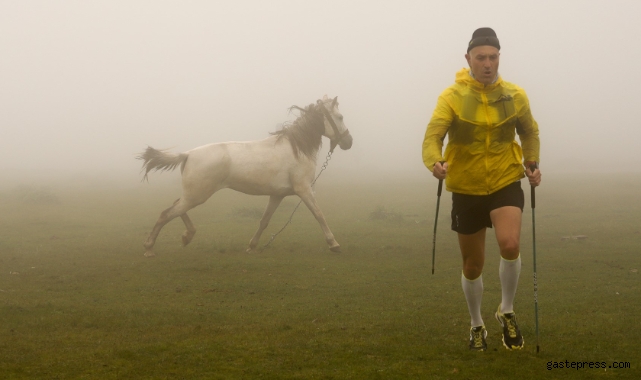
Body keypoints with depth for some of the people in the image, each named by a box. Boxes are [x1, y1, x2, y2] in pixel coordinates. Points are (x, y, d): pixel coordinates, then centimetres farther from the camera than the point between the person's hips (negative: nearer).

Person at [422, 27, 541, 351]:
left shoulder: (515, 96, -2)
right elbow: (432, 136, -23)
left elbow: (529, 132, 16)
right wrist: (435, 162, -43)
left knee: (510, 245, -26)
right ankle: (477, 326, 33)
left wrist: (532, 163, 2)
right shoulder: (452, 97, -11)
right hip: (467, 189, 0)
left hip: (506, 183, 0)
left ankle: (507, 312, -2)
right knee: (472, 265, 10)